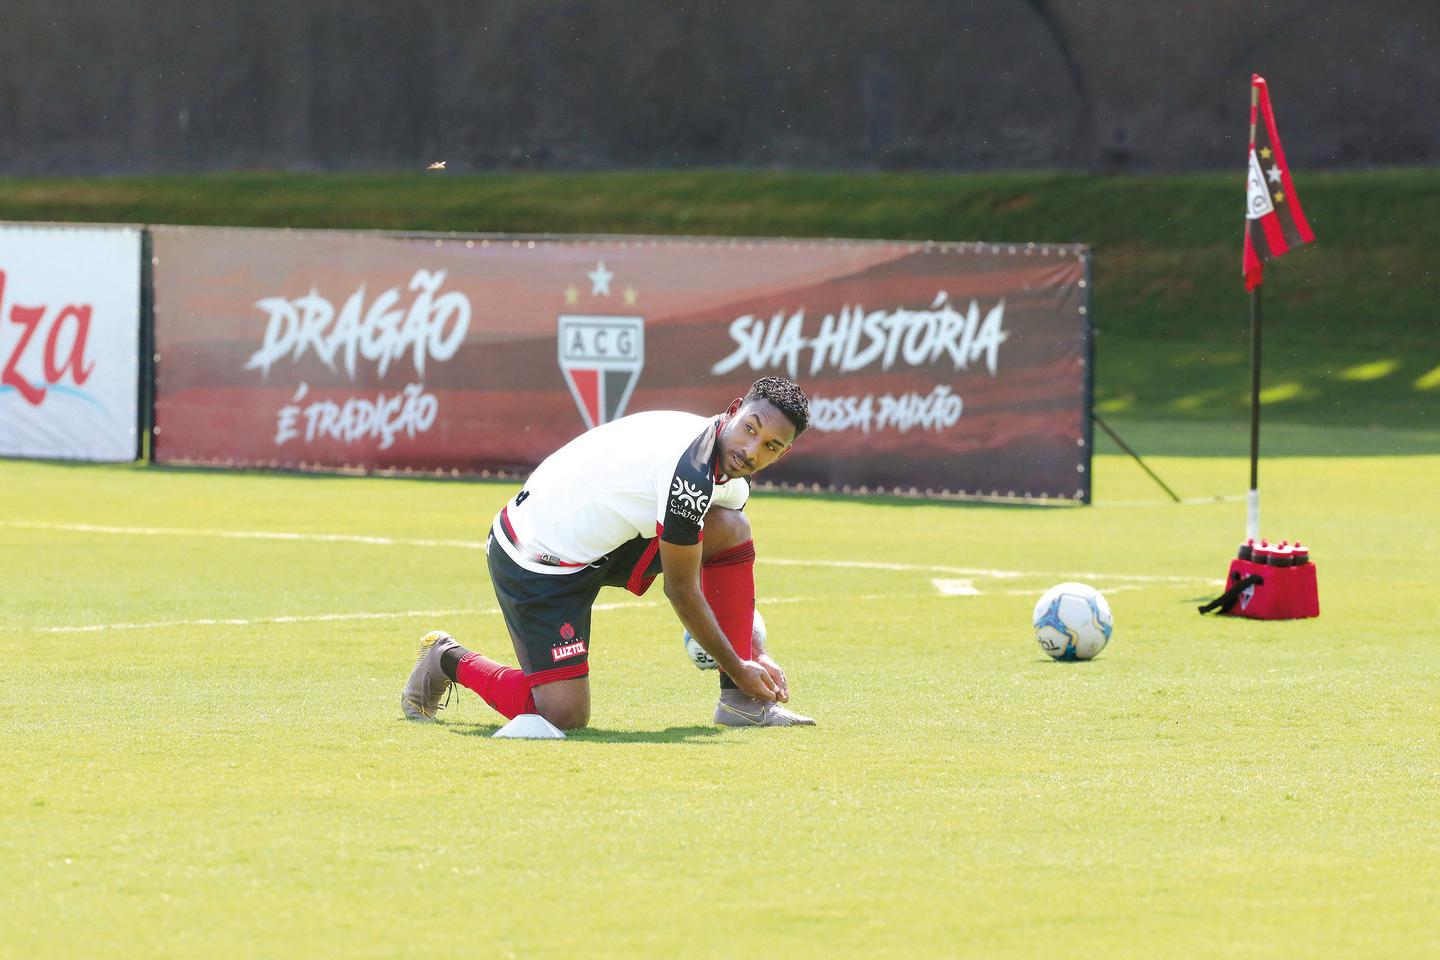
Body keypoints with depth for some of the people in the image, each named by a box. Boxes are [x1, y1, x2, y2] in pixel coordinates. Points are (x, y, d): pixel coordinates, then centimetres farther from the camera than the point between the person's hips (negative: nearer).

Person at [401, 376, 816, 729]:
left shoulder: (730, 469, 0)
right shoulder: (690, 473, -29)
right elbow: (682, 592, -19)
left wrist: (756, 654, 10)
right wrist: (739, 668, -8)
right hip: (537, 564, -9)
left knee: (730, 529, -6)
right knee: (564, 716, -14)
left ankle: (740, 700, -1)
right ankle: (449, 660, 13)